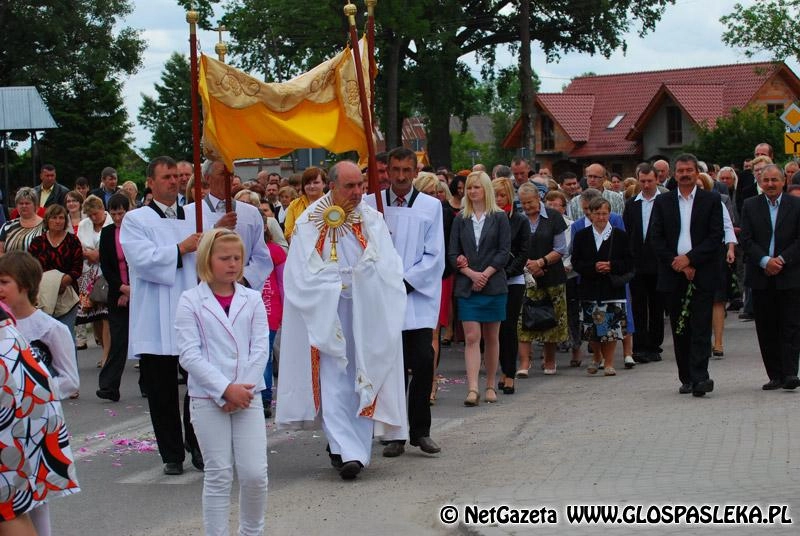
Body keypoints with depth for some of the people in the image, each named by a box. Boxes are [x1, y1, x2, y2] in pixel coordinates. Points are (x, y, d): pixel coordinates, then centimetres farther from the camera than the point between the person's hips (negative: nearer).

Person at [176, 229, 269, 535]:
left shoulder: (252, 299, 7)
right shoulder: (190, 301, -1)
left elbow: (260, 349, 2)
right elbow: (189, 354, -8)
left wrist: (243, 389, -10)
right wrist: (225, 390, -15)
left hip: (247, 396, 2)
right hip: (208, 398, -2)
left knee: (255, 473, -1)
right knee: (218, 476, 1)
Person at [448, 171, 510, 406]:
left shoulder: (499, 217, 3)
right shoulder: (460, 219, 8)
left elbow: (504, 252, -2)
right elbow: (453, 254, 4)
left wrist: (485, 274, -11)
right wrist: (470, 273, -11)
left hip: (494, 285, -1)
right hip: (467, 287, 1)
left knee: (491, 337, 7)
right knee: (471, 337, -7)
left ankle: (490, 385, 17)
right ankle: (472, 389, -13)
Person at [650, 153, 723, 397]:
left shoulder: (712, 200, 4)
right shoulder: (663, 201, 10)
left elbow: (716, 236, -3)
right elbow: (657, 238, 4)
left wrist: (689, 258, -11)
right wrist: (676, 263, -8)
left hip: (702, 273, -2)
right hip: (673, 274, 2)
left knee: (701, 326, -9)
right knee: (679, 329, 5)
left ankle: (700, 377, -13)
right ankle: (687, 379, 11)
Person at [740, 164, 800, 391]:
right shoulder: (750, 206, 6)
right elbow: (746, 240, -1)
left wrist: (781, 260, -13)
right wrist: (765, 261, -14)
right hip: (761, 277, 2)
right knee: (766, 328, 3)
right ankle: (775, 376, 9)